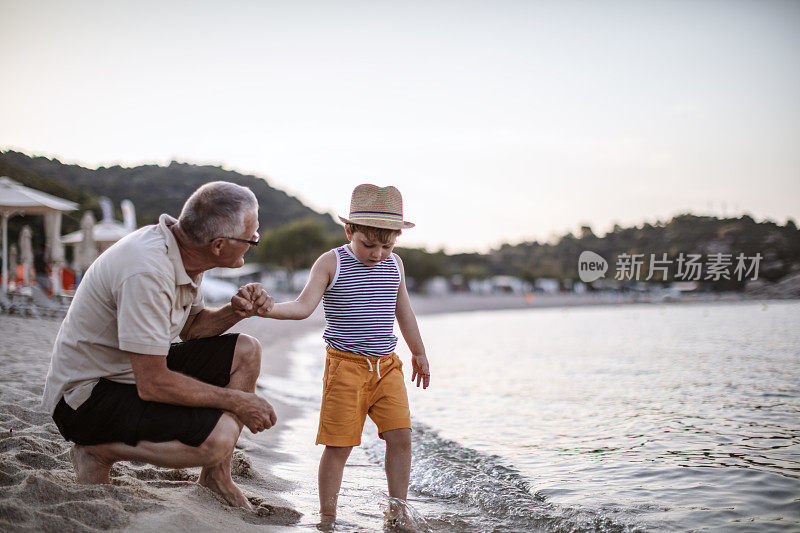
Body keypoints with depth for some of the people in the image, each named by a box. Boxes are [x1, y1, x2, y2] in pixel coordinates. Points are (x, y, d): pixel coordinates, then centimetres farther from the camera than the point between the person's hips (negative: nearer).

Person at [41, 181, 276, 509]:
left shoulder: (183, 248, -2)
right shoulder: (148, 271, -31)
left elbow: (190, 325, 14)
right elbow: (152, 384, -30)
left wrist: (235, 311, -7)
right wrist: (236, 401, -19)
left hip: (140, 371, 10)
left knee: (245, 352, 6)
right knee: (218, 436, -27)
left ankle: (215, 479, 10)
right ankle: (98, 452, -5)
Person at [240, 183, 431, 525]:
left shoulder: (394, 265, 8)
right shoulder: (331, 263, -6)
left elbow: (403, 312, 20)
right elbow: (303, 307, -14)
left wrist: (418, 352, 28)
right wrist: (264, 308, -31)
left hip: (386, 365, 4)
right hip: (345, 366, -4)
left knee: (400, 435, -1)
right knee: (339, 444, -2)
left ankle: (397, 511, 14)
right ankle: (327, 517, 11)